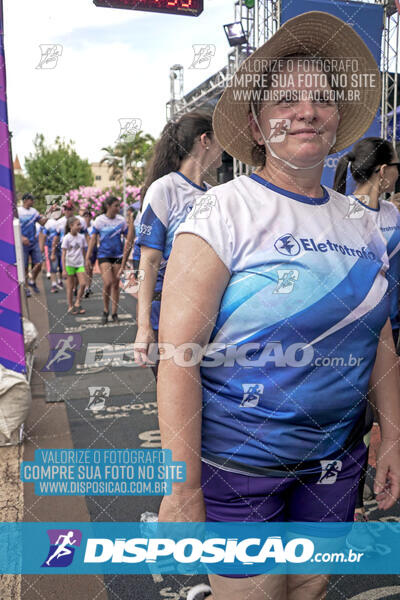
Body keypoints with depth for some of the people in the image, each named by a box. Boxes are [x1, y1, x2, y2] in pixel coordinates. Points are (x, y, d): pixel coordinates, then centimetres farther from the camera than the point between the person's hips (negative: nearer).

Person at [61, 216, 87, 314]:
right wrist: (64, 269, -12)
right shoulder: (67, 238, -9)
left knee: (83, 283, -9)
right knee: (70, 286, 3)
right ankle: (70, 307, 13)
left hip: (80, 264, 4)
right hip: (69, 264, -4)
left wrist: (86, 265, 13)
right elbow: (63, 254, -8)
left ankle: (77, 304, 6)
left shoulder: (81, 237, 4)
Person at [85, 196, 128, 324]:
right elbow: (93, 239, -1)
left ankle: (114, 313, 17)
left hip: (118, 255, 3)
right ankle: (105, 310, 6)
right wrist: (88, 258, -4)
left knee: (116, 284, 6)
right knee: (108, 282, -16)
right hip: (104, 255, -2)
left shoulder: (121, 220, 2)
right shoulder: (99, 220, -3)